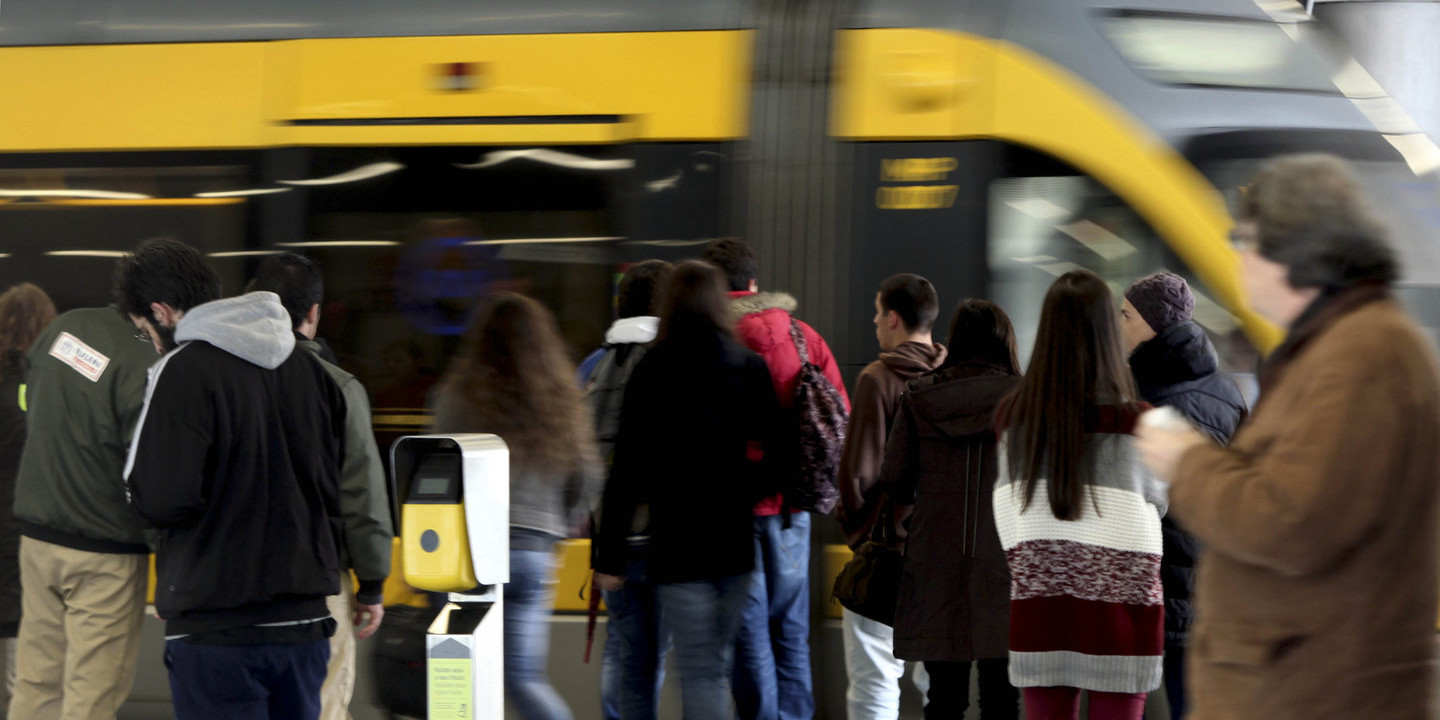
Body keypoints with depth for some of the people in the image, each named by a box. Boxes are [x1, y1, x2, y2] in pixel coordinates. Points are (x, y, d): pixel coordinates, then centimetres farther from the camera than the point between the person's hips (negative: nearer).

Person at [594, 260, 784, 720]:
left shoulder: (653, 374, -7)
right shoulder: (751, 369, 4)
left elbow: (627, 471, -7)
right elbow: (774, 456, 5)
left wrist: (610, 555, -4)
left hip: (678, 540, -4)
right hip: (738, 540, 4)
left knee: (700, 672, -4)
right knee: (717, 665, 17)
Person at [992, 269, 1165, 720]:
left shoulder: (1013, 416, -2)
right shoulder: (1136, 421, -10)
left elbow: (1006, 511, 3)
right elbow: (1155, 504, 3)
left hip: (1036, 606, 3)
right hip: (1118, 605, -3)